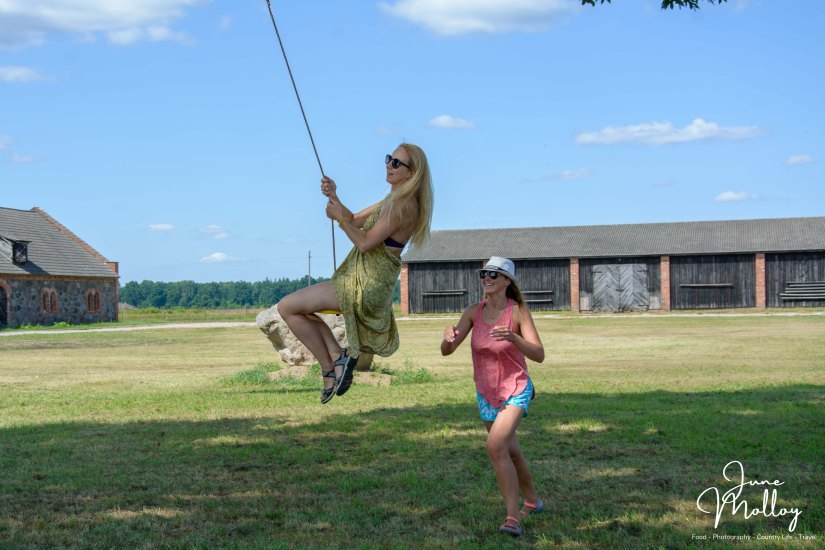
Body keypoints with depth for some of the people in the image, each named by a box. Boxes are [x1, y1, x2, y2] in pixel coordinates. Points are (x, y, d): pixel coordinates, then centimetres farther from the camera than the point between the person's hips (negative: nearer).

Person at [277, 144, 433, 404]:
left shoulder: (403, 205, -18)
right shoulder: (394, 200, 13)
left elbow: (365, 242, -22)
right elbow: (356, 220, 14)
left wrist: (340, 218, -11)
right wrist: (334, 197, -2)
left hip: (365, 285, -10)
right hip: (370, 284, 10)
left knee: (287, 307, -8)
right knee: (302, 308, 23)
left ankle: (329, 369, 0)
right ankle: (338, 358, 12)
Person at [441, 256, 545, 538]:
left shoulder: (518, 311, -17)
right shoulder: (474, 312, -6)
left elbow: (539, 355, -23)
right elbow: (446, 351, -9)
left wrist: (513, 337, -41)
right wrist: (448, 337, -33)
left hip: (515, 391, -5)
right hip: (486, 393, 5)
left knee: (496, 446, -25)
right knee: (510, 451, 19)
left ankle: (513, 517, -21)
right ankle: (532, 501, 43)